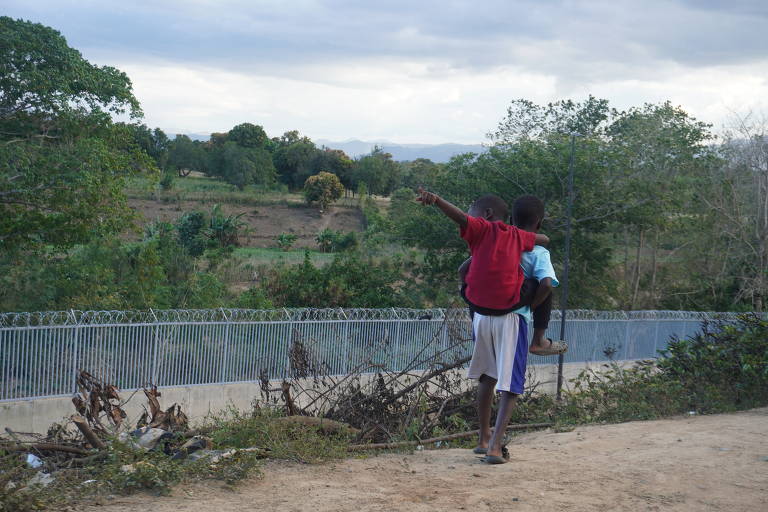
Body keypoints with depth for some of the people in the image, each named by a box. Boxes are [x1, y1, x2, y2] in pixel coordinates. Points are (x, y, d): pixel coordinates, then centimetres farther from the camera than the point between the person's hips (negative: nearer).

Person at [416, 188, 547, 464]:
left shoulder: (481, 229, 0)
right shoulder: (517, 236, 8)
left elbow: (460, 216, -20)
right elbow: (545, 240, 25)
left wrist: (434, 199, -36)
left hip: (482, 316, 0)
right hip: (510, 319, 0)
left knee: (487, 377, 19)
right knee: (510, 386, -2)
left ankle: (484, 438, 27)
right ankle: (495, 445, -14)